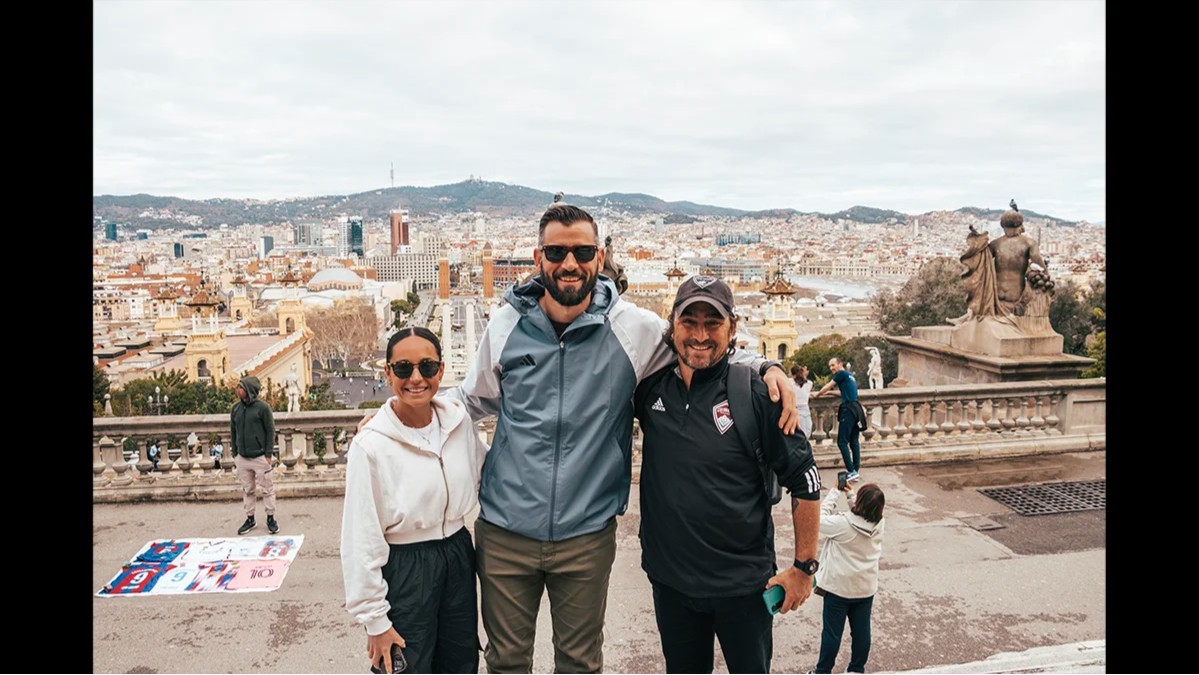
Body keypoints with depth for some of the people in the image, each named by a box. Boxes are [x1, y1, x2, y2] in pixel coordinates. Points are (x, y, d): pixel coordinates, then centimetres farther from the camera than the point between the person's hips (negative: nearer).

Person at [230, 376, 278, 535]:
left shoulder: (262, 407, -7)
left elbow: (270, 431, -6)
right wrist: (234, 454, 10)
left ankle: (271, 518, 14)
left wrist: (268, 454, -10)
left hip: (260, 457, -4)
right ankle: (250, 519, 24)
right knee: (247, 490, 12)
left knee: (267, 489, 3)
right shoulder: (236, 408, 7)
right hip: (242, 458, 5)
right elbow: (233, 432, 14)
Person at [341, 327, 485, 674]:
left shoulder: (459, 420, -5)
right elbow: (362, 539, -13)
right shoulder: (371, 445, -17)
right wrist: (375, 620, -10)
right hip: (404, 569, -5)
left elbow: (485, 475, 14)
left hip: (459, 557, 5)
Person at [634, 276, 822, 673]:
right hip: (670, 580, 3)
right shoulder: (651, 388, -4)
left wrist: (804, 567, -5)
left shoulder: (756, 395, -13)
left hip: (744, 583, -3)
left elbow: (804, 481, -7)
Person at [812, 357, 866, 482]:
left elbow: (827, 386, 3)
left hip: (848, 409, -9)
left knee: (842, 442, -8)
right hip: (856, 408, 9)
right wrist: (829, 392, 36)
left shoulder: (842, 373, -5)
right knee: (854, 441, 10)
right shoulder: (850, 375, 21)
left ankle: (852, 471, -12)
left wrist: (817, 394, 18)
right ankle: (857, 470, 10)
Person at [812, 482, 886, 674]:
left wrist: (835, 492, -8)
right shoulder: (879, 523, -10)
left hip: (839, 587, -4)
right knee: (861, 631, 17)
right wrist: (850, 494, 4)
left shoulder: (843, 523, -26)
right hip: (866, 588, 4)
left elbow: (820, 518, -11)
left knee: (832, 632, 8)